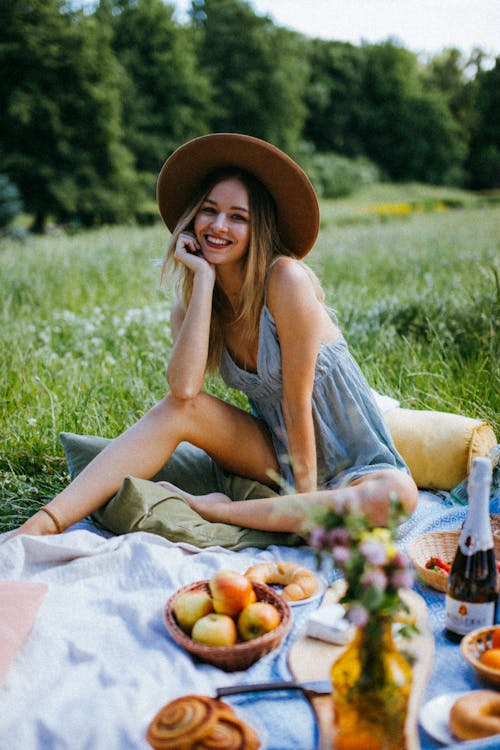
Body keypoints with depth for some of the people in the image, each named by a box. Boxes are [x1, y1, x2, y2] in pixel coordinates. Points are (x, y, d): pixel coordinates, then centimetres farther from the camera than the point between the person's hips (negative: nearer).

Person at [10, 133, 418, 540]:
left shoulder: (285, 279, -20)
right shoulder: (191, 304, -3)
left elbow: (297, 400, -18)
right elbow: (184, 388, -24)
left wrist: (306, 500, -15)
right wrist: (203, 280, -20)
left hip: (355, 459, -3)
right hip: (279, 453, 4)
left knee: (397, 495, -36)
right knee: (175, 410, -18)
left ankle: (214, 510, -28)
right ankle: (41, 526, -23)